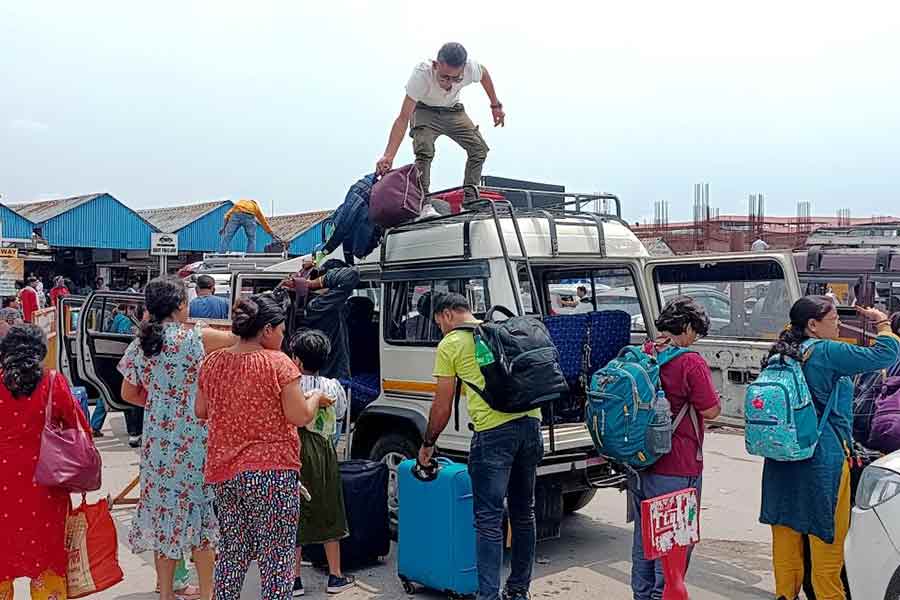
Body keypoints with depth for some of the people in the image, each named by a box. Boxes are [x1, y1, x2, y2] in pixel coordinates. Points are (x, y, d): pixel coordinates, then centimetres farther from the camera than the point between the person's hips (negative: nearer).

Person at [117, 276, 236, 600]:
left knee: (164, 505, 12)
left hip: (158, 438, 4)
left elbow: (128, 394, 11)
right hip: (194, 438, -4)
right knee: (198, 506, 8)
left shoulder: (140, 344, 2)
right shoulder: (195, 338, -14)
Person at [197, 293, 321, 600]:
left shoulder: (212, 363, 6)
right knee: (276, 556, 2)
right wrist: (316, 397, 6)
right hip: (271, 471, -6)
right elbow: (300, 416, -12)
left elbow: (201, 411, 16)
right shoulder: (278, 363, -12)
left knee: (232, 550, 19)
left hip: (223, 471, 6)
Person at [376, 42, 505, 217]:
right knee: (424, 150, -29)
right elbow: (403, 118, -40)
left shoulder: (470, 68, -33)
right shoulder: (421, 73, -40)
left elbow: (484, 75, -5)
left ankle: (468, 200, 1)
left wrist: (496, 106, -1)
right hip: (424, 111, -3)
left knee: (479, 149, -9)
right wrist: (388, 155, -49)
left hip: (453, 111, 4)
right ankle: (424, 204, -20)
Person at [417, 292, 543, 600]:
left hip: (493, 430, -6)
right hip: (531, 422, 6)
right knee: (524, 513, 16)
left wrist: (428, 444, 19)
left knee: (489, 519, -2)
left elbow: (442, 407, 5)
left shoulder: (450, 345, 3)